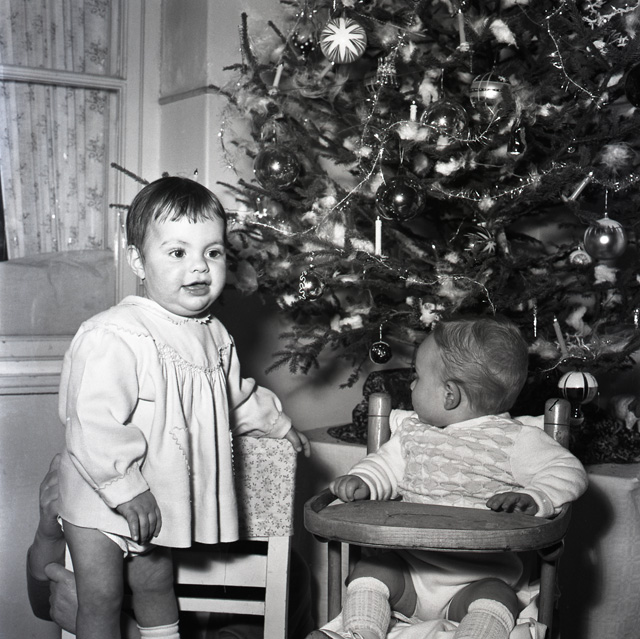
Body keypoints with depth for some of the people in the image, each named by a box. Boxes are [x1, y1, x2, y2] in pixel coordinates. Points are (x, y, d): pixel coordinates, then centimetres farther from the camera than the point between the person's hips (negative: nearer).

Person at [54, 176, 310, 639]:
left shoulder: (214, 336, 1)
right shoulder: (112, 336, -27)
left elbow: (236, 396, 21)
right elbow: (94, 422, -31)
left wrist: (276, 423, 24)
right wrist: (126, 488, -31)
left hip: (161, 500, 6)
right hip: (101, 499, -6)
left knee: (157, 586, 20)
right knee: (101, 600, 4)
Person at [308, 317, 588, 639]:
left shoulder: (514, 440, -7)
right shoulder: (412, 431, 12)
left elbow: (568, 472, -10)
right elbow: (386, 466, 22)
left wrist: (533, 499, -30)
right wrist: (362, 482, -1)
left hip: (481, 578, -5)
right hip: (409, 570, 5)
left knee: (495, 598, -32)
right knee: (369, 572, -14)